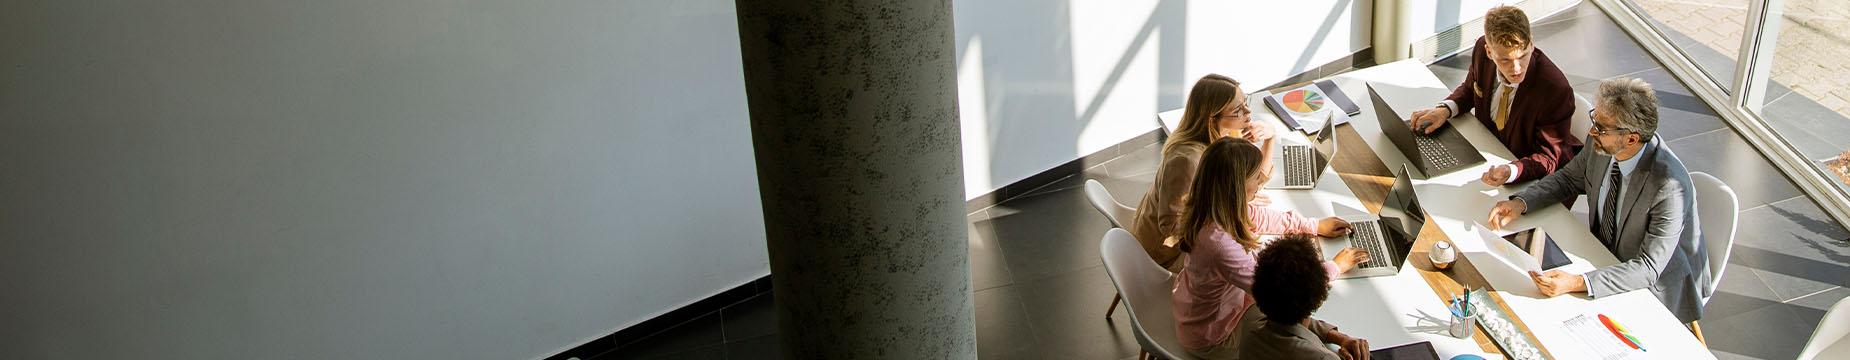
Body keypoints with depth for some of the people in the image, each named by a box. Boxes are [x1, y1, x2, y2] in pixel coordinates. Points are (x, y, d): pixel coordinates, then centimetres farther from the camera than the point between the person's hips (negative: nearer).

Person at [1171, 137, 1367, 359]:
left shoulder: (1216, 208, -15)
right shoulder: (1219, 244, -41)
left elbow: (1259, 217, 7)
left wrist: (1315, 227, 8)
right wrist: (1336, 267, -18)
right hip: (1210, 339, -7)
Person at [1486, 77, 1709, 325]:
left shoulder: (1669, 186, -33)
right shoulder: (1601, 144, -14)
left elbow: (1648, 268, -31)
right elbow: (1569, 179, 7)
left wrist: (1576, 284, -42)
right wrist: (1521, 202, -12)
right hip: (1607, 259, 6)